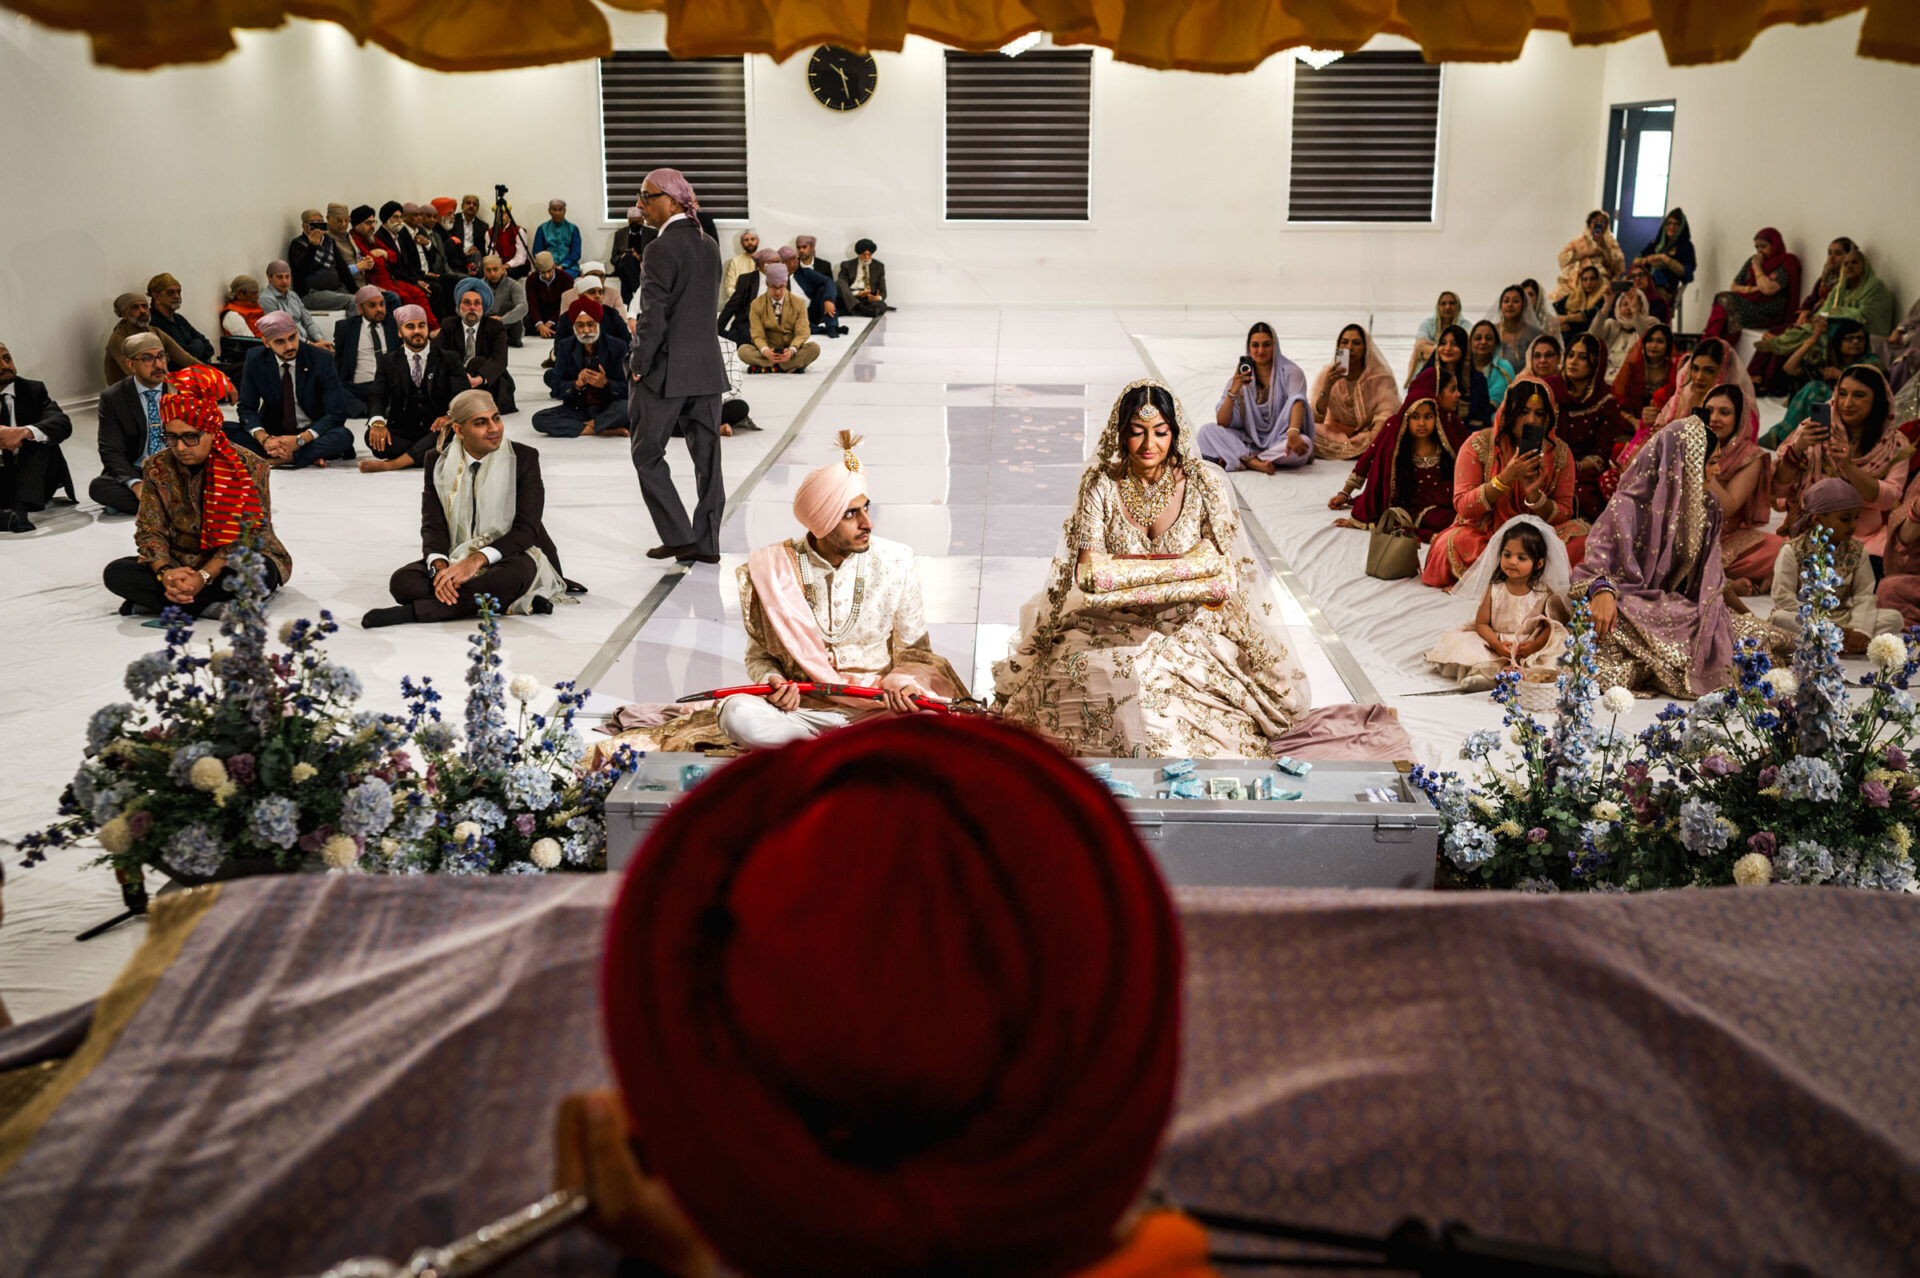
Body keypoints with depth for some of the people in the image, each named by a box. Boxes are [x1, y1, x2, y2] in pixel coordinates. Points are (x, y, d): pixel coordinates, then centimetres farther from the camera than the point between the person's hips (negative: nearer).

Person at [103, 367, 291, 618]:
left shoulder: (249, 466, -13)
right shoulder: (157, 467, -1)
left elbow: (246, 537, -16)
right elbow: (149, 530, -2)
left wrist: (204, 576, -28)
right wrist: (164, 571, -24)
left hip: (230, 566, -3)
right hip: (179, 565, 3)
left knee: (262, 571, -38)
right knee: (115, 573, -20)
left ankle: (154, 602, -25)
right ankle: (207, 605, -28)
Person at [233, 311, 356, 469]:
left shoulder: (321, 359, -13)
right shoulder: (255, 360, -5)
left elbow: (336, 413, -16)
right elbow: (247, 408, -3)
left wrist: (299, 440, -29)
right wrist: (264, 439, -24)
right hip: (273, 432, 2)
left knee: (344, 436, -34)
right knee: (228, 432, -25)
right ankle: (311, 455, -24)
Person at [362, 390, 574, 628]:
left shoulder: (524, 458, -2)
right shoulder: (438, 462, 6)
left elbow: (527, 528, -9)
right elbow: (432, 525, 0)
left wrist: (477, 559, -24)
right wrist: (439, 566, -23)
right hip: (456, 559, 3)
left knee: (519, 570, -39)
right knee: (402, 582, -25)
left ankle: (413, 611, -34)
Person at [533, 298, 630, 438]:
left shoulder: (617, 346, -1)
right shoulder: (564, 347, 4)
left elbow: (627, 388, -5)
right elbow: (556, 389, -3)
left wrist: (605, 384, -25)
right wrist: (577, 384, -23)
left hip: (607, 409, -3)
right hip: (577, 409, 3)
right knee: (538, 419, -24)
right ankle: (607, 430, -27)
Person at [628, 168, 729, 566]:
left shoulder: (661, 250, -14)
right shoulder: (709, 246, 9)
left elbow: (654, 318, -18)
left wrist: (639, 365, -8)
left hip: (666, 369, -7)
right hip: (707, 367, 7)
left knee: (647, 454, 7)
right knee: (707, 455, 8)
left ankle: (678, 536, 4)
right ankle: (707, 543, 12)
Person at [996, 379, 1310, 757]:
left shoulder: (1204, 484, -3)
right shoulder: (1101, 485, -3)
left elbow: (1216, 571, -9)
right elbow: (1090, 573, -12)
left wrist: (1127, 570, -21)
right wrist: (1180, 567, -21)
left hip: (1190, 626, 0)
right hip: (1112, 624, 0)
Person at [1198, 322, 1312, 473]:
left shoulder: (1290, 372, -3)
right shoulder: (1239, 380, 5)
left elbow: (1297, 402, -24)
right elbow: (1222, 423, -3)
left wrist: (1293, 433, -45)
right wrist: (1233, 391, -21)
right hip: (1250, 441, 3)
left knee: (1304, 443, -36)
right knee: (1207, 429, -16)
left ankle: (1241, 459, -27)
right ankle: (1255, 463, -31)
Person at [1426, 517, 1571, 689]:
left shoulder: (1544, 592, -1)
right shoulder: (1494, 590, 1)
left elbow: (1551, 626, -2)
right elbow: (1481, 623, 0)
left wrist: (1535, 645, -20)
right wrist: (1497, 645, -17)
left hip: (1529, 648, 0)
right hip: (1495, 643, 0)